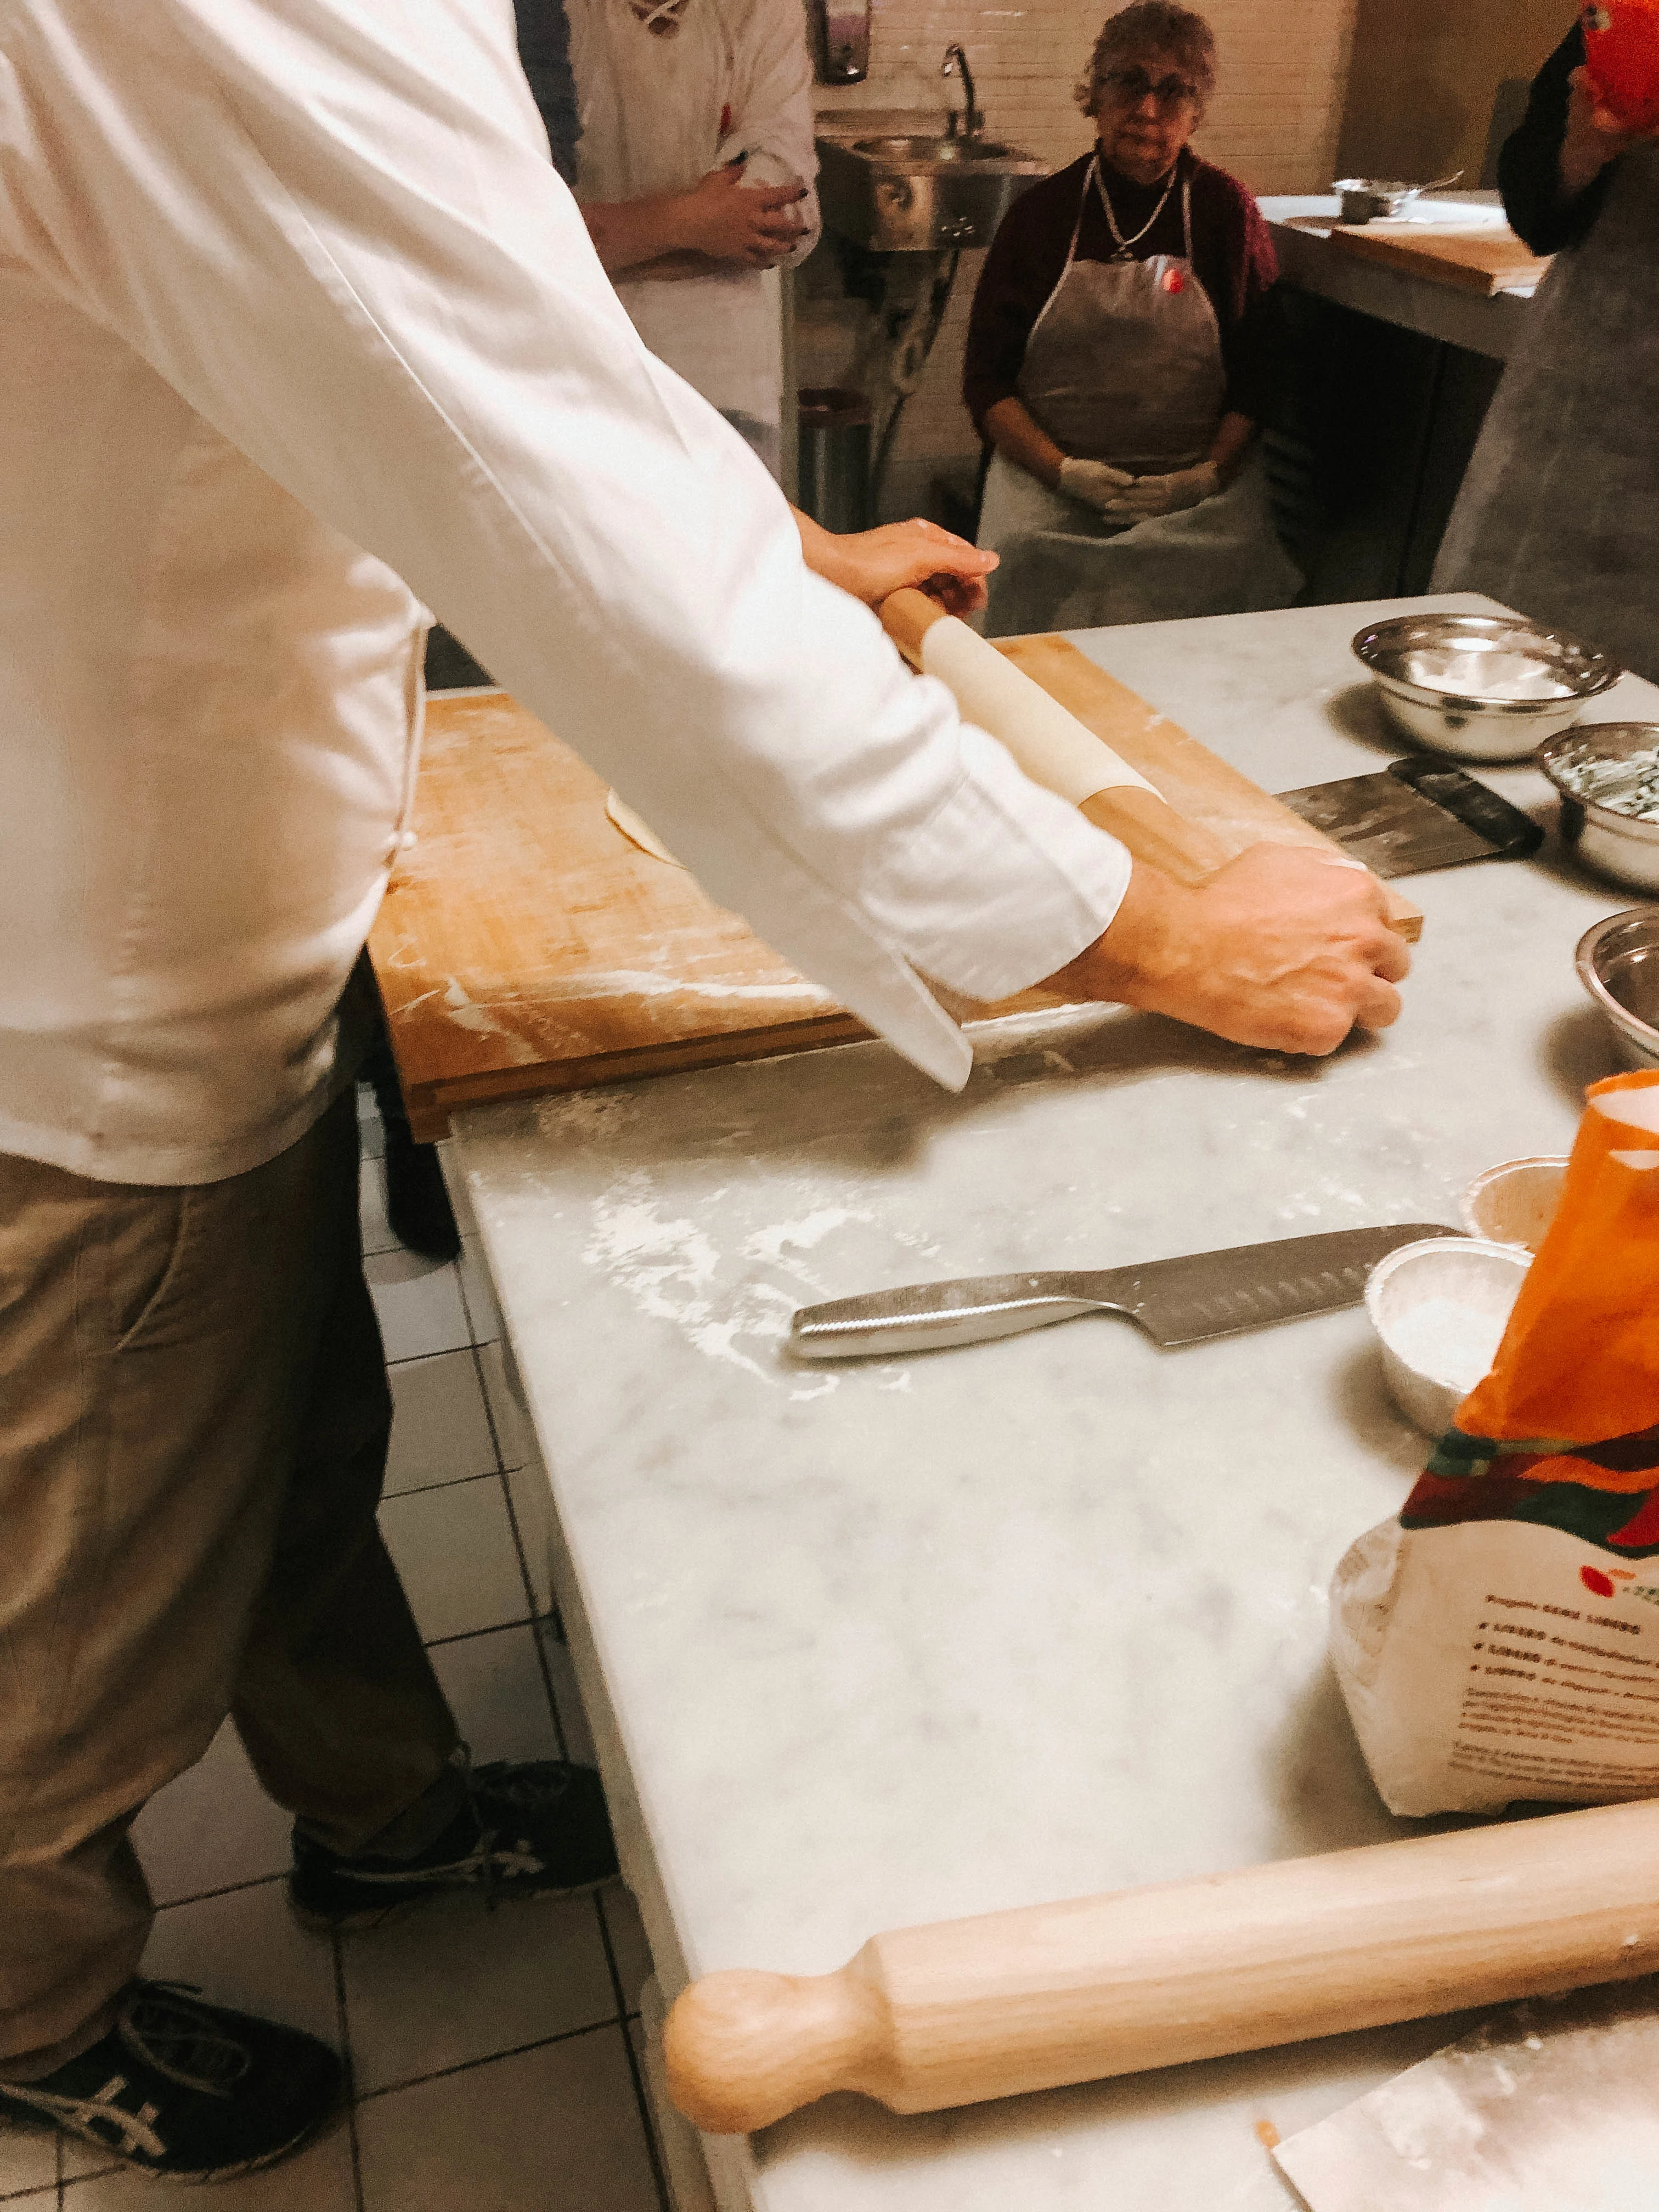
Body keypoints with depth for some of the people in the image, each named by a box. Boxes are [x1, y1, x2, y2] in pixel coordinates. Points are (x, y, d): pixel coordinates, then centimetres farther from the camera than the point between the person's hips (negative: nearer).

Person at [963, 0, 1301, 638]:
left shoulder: (1225, 209, 11)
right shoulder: (1041, 213, 9)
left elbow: (1259, 370, 8)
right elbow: (986, 379, 6)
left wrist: (1211, 473, -10)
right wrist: (1066, 472, -9)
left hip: (1197, 473, 1)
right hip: (1050, 464, 0)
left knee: (1229, 558, -30)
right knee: (1026, 555, -31)